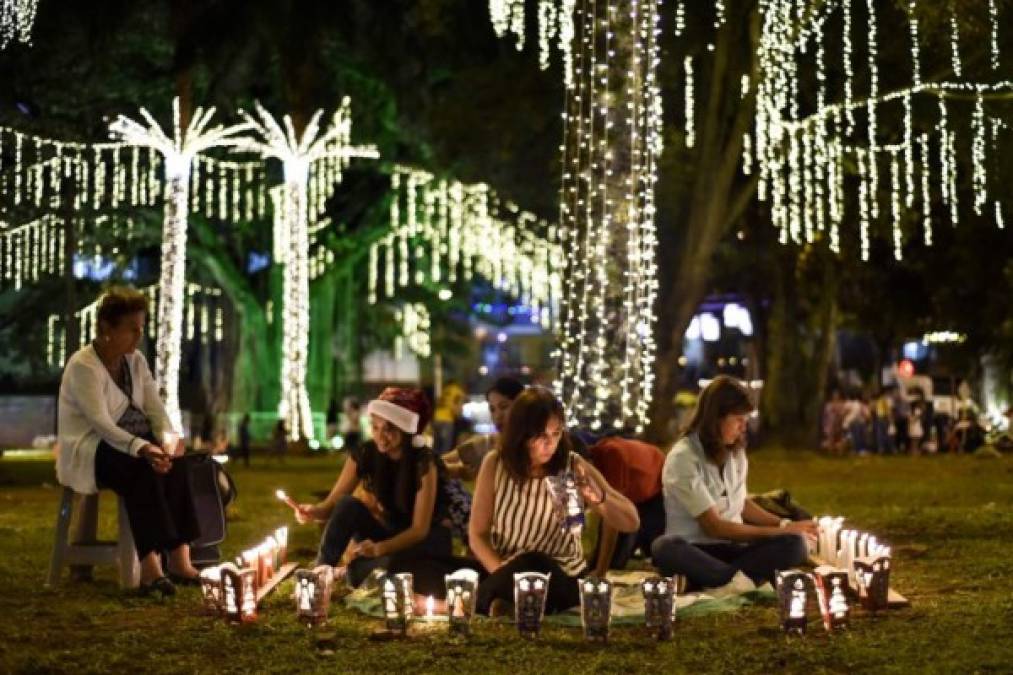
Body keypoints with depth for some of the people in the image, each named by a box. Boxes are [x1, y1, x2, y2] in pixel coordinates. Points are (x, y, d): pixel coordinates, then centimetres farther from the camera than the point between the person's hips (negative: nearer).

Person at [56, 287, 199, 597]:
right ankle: (150, 567, -41)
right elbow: (101, 423, -27)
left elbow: (155, 406, 0)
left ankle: (179, 558, -27)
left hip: (131, 443, 7)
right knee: (144, 470, -35)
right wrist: (141, 449, -40)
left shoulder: (135, 361, 8)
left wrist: (169, 439, -21)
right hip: (89, 449, -7)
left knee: (175, 463, -23)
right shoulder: (83, 365, -16)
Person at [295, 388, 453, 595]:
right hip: (391, 533, 4)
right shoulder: (364, 454, -12)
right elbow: (333, 504, -12)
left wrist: (379, 548, -41)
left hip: (429, 539, -4)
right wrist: (314, 511, -36)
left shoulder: (423, 462, -24)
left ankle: (352, 571, -8)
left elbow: (420, 529, -24)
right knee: (348, 506, -24)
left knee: (389, 563, -37)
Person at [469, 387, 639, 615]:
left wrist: (599, 498, -28)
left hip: (562, 576, 0)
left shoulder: (574, 467, -7)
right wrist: (504, 576, -18)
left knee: (533, 566, -33)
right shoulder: (495, 464, -5)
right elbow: (477, 534, 1)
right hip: (508, 571, 0)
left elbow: (632, 524, -6)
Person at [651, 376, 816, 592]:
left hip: (732, 547, 5)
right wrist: (778, 531, -13)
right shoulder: (683, 458, -14)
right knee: (666, 547, -41)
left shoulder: (736, 452, 7)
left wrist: (783, 524, 9)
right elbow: (713, 527, -16)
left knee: (793, 544, -24)